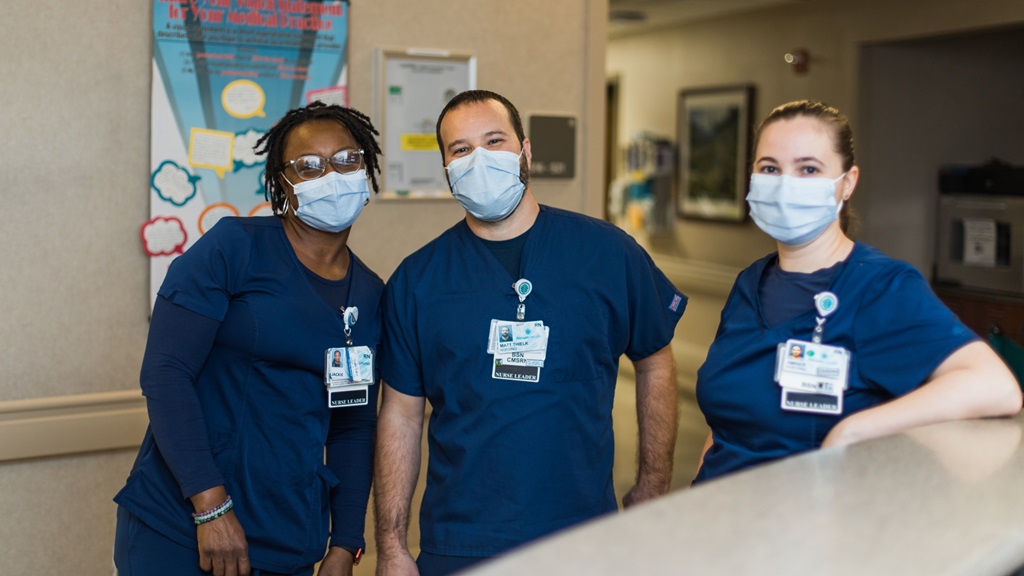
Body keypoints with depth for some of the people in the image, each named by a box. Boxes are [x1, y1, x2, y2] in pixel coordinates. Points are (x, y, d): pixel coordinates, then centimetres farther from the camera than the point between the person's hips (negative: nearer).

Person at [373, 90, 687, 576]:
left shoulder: (607, 253, -2)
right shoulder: (416, 280, -1)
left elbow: (655, 364, 8)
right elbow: (400, 416, 1)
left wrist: (653, 490, 6)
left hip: (585, 537, 0)